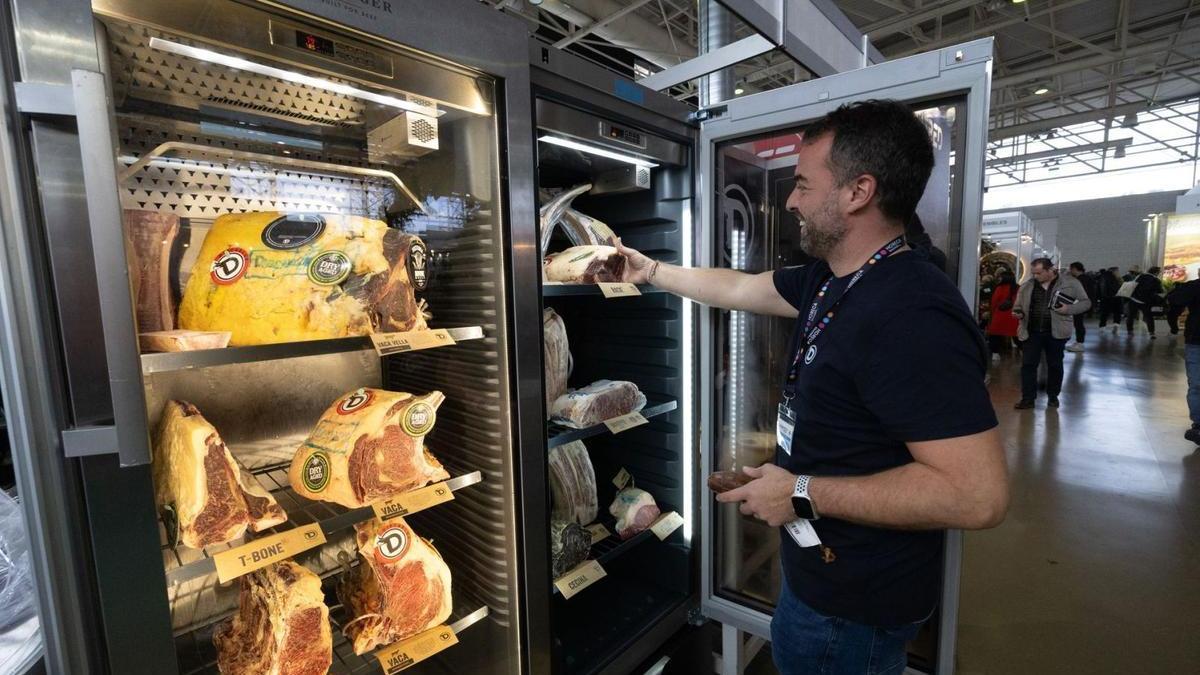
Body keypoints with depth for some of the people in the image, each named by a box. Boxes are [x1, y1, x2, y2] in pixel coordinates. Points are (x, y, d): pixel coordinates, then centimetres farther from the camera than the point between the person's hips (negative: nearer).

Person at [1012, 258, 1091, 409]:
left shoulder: (1070, 283, -1)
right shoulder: (1027, 286, 5)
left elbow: (1086, 302, 4)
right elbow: (1018, 305, 14)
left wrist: (1069, 309, -14)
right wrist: (1019, 312, -9)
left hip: (1056, 332, -1)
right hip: (1031, 332, 1)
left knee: (1055, 365, 11)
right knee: (1028, 364, -1)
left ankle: (1053, 396, 26)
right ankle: (1028, 398, 6)